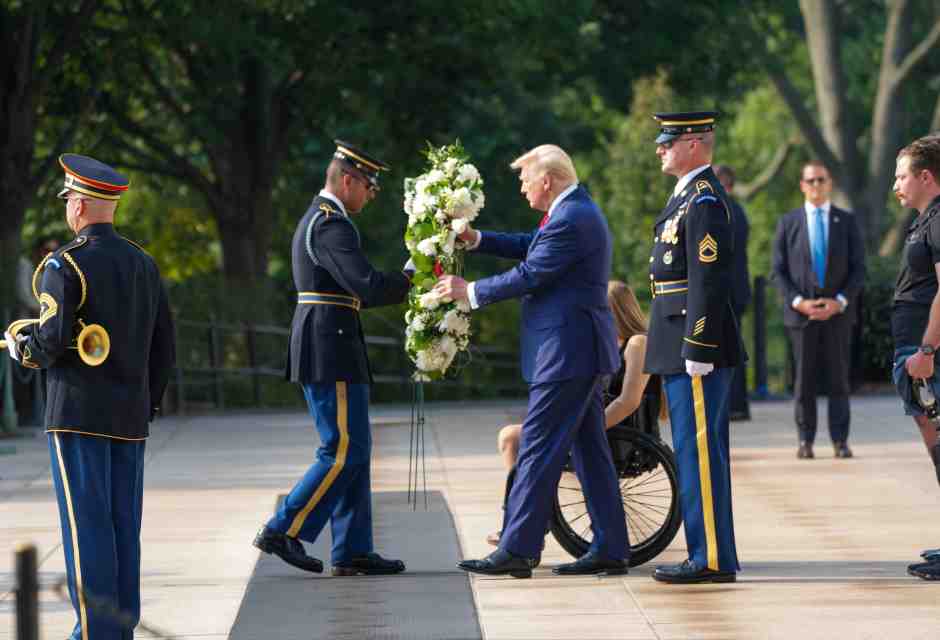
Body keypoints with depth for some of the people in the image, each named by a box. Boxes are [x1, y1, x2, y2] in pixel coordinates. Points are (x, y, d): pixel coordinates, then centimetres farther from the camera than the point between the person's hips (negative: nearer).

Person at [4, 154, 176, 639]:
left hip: (78, 415, -6)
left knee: (86, 525, -4)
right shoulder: (144, 265, 11)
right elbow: (164, 351, 12)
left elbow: (54, 338, -20)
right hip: (131, 417, 6)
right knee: (124, 526, 9)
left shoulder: (64, 265, -10)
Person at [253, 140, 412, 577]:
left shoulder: (316, 219, 20)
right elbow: (367, 286, -24)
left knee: (351, 451, 10)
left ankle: (352, 551, 10)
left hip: (325, 353, 11)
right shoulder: (332, 225, -14)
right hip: (331, 353, -11)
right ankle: (284, 531, -5)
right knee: (344, 452, -8)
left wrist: (404, 286, 12)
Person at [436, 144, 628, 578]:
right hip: (583, 351, 11)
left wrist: (470, 291, -8)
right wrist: (476, 240, 14)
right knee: (589, 449, 12)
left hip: (567, 352, -11)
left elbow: (528, 277, -18)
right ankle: (610, 549, 13)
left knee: (538, 449, -9)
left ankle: (517, 550, -9)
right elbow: (533, 247, 24)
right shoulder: (578, 210, 15)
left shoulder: (569, 221, -18)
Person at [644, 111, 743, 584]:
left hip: (697, 344, -11)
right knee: (699, 450, 12)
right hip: (682, 347, 11)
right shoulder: (689, 195, 18)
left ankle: (712, 559, -7)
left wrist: (698, 351, -22)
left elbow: (708, 280, -20)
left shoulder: (705, 201, -14)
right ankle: (712, 554, 16)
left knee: (699, 450, -8)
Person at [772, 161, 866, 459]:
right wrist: (798, 301, -11)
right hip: (801, 312, 0)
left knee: (839, 378, 0)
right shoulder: (788, 223, 6)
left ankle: (840, 441, 2)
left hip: (838, 311, 0)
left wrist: (840, 302, -10)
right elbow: (779, 271, 4)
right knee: (804, 379, 1)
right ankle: (805, 440, 5)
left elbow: (858, 269, 3)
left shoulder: (846, 221, 7)